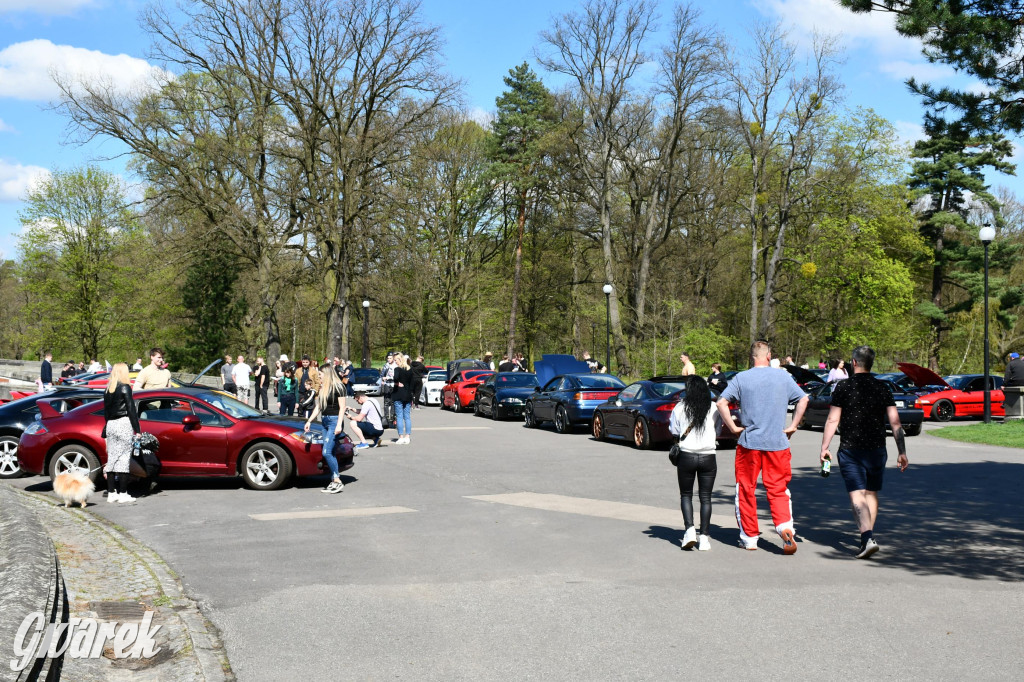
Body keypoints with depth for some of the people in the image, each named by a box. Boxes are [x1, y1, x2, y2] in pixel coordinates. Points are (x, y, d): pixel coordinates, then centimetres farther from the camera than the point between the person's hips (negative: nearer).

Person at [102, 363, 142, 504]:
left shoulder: (108, 390, 12)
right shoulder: (125, 387, -7)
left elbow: (106, 411, 16)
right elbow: (131, 410, -9)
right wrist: (137, 430, -7)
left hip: (110, 425, 7)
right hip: (124, 424, -7)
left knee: (112, 459, 9)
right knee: (123, 459, -5)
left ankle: (111, 493, 12)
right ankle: (123, 494, -6)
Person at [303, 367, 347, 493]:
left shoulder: (338, 387, -8)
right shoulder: (323, 388, 15)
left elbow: (342, 408, -11)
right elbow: (318, 407, 21)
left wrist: (339, 425, -17)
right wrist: (309, 421, 15)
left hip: (334, 421, -8)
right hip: (324, 421, 8)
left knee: (327, 452, -15)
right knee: (330, 453, 4)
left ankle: (338, 482, -10)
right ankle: (334, 481, 4)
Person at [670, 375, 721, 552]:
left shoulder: (679, 408, -2)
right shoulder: (714, 409, 1)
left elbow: (675, 434, 5)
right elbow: (716, 433, 7)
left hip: (686, 456, -1)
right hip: (708, 457, 1)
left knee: (686, 495, 13)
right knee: (705, 497, 8)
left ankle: (690, 530, -5)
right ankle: (704, 537, 5)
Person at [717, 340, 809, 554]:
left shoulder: (741, 378, -1)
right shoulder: (783, 376, 3)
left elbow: (721, 403, -9)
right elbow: (803, 399, 3)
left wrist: (733, 428, -2)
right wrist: (792, 426, 6)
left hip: (749, 442, -1)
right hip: (778, 443, 1)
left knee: (745, 490, 11)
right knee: (778, 490, 9)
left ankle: (749, 538, 15)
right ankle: (785, 527, -15)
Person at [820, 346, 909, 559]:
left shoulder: (843, 387, -5)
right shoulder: (883, 389, 3)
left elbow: (832, 420, -7)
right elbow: (895, 422, 0)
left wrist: (824, 448, -1)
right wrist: (902, 452, 3)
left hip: (850, 449, -3)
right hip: (877, 449, 3)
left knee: (857, 495, -6)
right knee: (872, 493, 17)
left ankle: (867, 538, -23)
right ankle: (868, 536, 25)